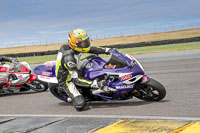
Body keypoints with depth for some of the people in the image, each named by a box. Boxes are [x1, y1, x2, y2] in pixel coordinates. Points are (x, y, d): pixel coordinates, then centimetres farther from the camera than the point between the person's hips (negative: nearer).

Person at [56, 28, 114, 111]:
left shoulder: (74, 48, -11)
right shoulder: (69, 57, -36)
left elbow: (91, 49, 5)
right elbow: (76, 79, -36)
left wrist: (106, 50, -3)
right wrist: (95, 84, -43)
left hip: (73, 72, 9)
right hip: (67, 80, -9)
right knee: (80, 105, -23)